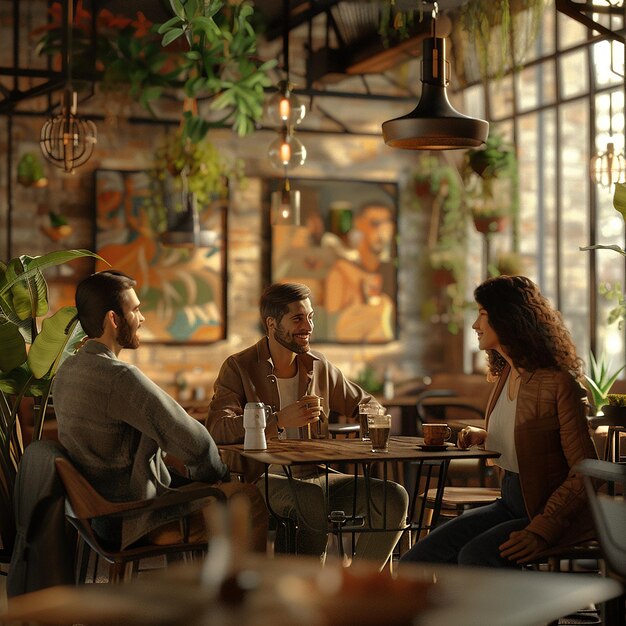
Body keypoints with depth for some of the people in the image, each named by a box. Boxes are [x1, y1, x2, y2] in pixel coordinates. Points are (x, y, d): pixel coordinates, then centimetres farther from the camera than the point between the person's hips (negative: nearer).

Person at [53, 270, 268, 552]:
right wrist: (217, 476, 1)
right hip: (135, 522, -10)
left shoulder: (66, 371, 4)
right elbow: (193, 441, -21)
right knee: (250, 499, -2)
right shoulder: (120, 378, -25)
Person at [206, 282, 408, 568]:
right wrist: (279, 420, -28)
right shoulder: (239, 367, -1)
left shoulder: (319, 367, 14)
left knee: (394, 497, -16)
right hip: (264, 479, -5)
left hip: (314, 476, 6)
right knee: (316, 499, -37)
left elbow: (364, 404, 29)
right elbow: (217, 429, -18)